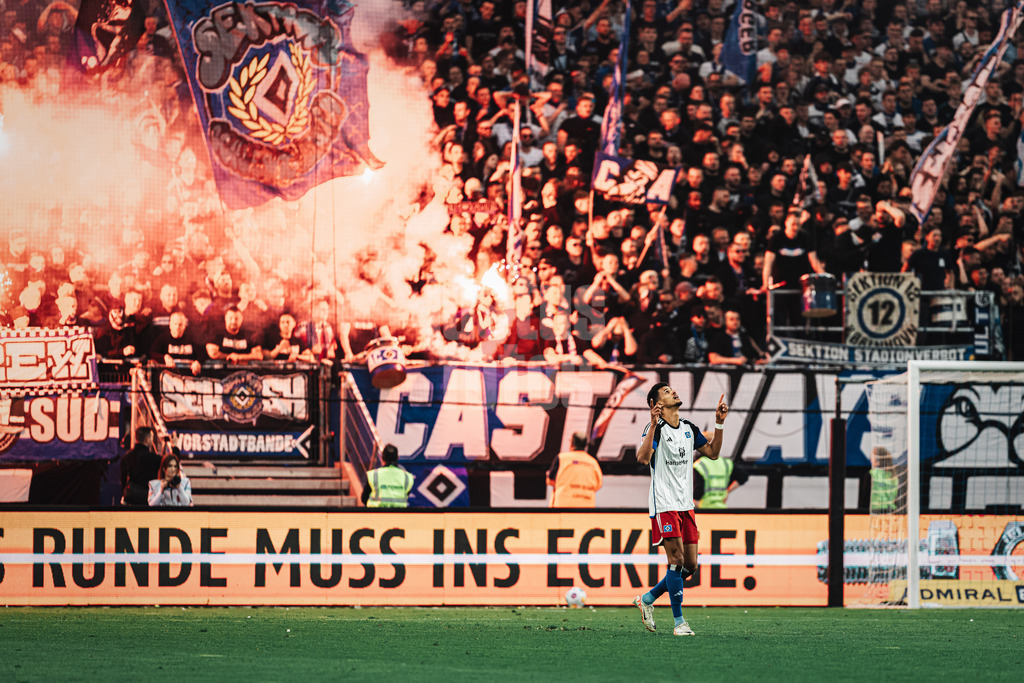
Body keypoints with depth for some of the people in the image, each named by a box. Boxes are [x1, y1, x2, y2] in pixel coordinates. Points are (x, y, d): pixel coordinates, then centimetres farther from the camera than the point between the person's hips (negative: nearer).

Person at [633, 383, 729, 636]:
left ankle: (647, 599, 23)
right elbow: (643, 458, -25)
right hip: (664, 505, -7)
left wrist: (719, 424, 8)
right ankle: (679, 622, -6)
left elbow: (713, 453, 18)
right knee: (677, 560, -12)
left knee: (690, 565, 5)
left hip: (686, 505, 7)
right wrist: (654, 425, -34)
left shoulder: (689, 429, 12)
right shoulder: (656, 428, -9)